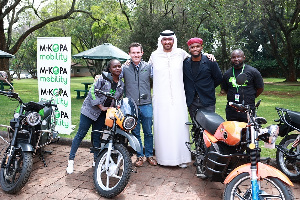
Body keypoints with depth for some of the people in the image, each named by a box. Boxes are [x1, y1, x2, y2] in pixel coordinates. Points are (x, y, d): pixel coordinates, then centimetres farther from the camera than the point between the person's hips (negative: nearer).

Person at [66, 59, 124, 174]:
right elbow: (92, 91, -16)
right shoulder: (103, 78, -13)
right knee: (81, 134, 0)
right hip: (90, 109, -4)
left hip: (103, 114, 5)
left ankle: (96, 160, 23)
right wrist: (101, 107, -17)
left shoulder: (121, 85, 4)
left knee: (96, 136, 11)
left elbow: (118, 99, 16)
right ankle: (71, 160, 10)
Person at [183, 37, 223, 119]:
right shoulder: (184, 63, 5)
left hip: (207, 102, -2)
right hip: (191, 102, 2)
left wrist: (209, 88, 10)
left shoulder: (210, 62, -1)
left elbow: (218, 78, 7)